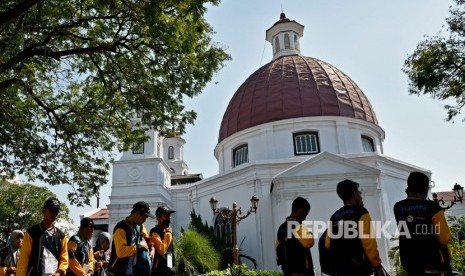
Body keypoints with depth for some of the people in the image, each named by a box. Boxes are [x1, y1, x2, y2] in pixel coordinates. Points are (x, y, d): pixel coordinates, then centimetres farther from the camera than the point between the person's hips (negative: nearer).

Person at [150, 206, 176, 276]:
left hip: (169, 268, 8)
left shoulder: (168, 231, 12)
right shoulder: (155, 232, -14)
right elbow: (161, 250, -26)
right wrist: (168, 234, -18)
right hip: (159, 270, -8)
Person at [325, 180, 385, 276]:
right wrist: (377, 266, -7)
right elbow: (368, 242, -13)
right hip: (358, 268, -6)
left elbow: (328, 245, 10)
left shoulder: (334, 217, 11)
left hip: (338, 268, 6)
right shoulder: (361, 213, -5)